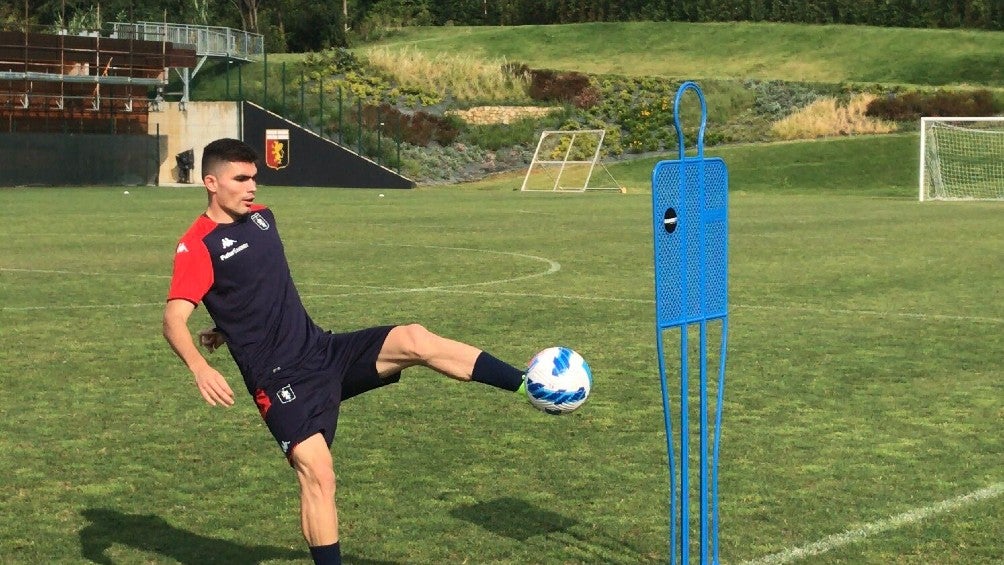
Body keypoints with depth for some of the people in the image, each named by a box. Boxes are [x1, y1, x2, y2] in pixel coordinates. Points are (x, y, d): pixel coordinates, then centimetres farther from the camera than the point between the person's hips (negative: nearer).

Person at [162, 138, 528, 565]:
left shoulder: (262, 216, 11)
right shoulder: (197, 246, -11)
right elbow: (174, 320, -24)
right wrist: (200, 369, -40)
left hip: (324, 350, 6)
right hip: (282, 380, -6)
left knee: (415, 340, -14)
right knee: (317, 473, -17)